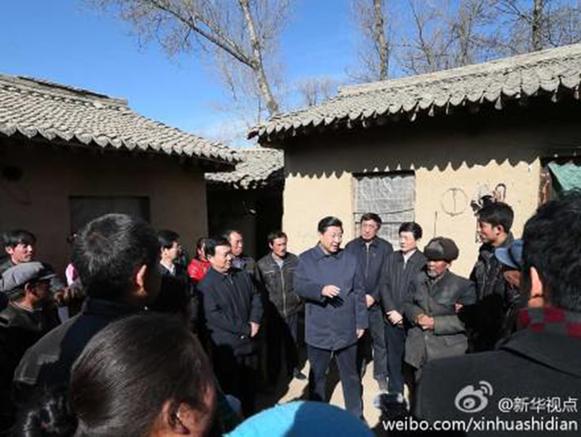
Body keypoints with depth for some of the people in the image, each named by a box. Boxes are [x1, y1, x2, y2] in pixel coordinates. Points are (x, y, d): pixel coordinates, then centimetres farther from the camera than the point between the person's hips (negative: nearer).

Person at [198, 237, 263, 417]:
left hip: (249, 341, 6)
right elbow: (214, 316, -21)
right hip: (226, 346, -6)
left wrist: (255, 321, -8)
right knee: (230, 389, 10)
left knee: (250, 384, 21)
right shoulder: (206, 284, -16)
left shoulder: (243, 275, 4)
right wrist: (245, 329, -18)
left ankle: (250, 415, 40)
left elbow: (256, 297, 9)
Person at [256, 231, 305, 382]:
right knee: (273, 343, 12)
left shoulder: (294, 260, -5)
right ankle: (273, 372, 32)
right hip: (273, 312, -1)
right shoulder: (262, 264, -9)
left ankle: (293, 368, 38)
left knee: (292, 341, 16)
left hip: (292, 310, 2)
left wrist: (299, 297, 3)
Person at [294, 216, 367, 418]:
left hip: (346, 330, 1)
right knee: (317, 375, 16)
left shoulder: (350, 259, 1)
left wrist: (361, 322, 2)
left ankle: (356, 415, 34)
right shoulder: (306, 259, -2)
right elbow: (299, 286, -13)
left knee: (351, 375, 16)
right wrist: (321, 289, -30)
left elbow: (359, 293, 3)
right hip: (318, 330, 0)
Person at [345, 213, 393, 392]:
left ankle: (381, 375, 22)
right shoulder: (351, 247, 0)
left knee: (381, 340, 5)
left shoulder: (386, 247, -2)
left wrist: (373, 296, -11)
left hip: (376, 302, -1)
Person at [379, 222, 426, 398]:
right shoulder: (392, 258, 5)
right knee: (393, 357, 13)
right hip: (391, 318, 4)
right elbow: (384, 285, 3)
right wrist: (391, 311, -7)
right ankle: (395, 392, 29)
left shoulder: (423, 261, -9)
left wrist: (403, 314, -11)